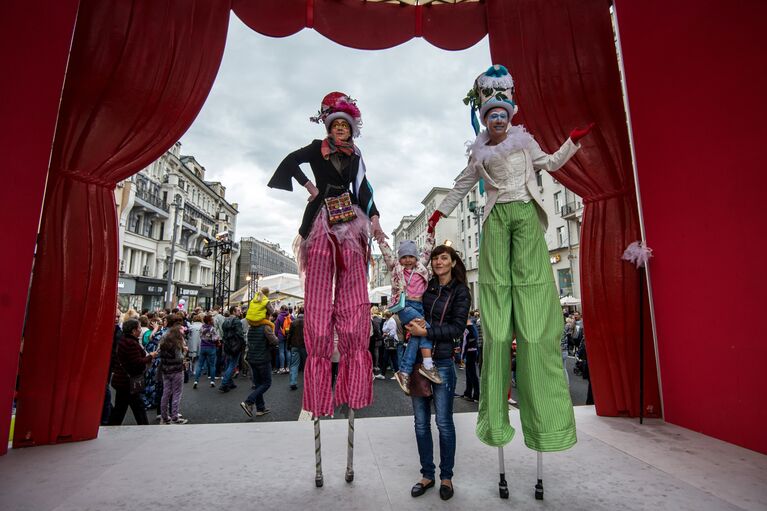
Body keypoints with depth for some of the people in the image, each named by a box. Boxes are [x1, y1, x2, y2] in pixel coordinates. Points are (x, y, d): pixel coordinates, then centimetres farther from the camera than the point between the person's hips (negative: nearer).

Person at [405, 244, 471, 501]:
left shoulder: (460, 292, 0)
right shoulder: (424, 286, 9)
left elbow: (457, 328, -9)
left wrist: (426, 331, -19)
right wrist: (412, 322, -6)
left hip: (442, 362, -3)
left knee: (444, 422, 5)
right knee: (421, 422, 11)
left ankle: (446, 476, 25)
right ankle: (427, 474, 27)